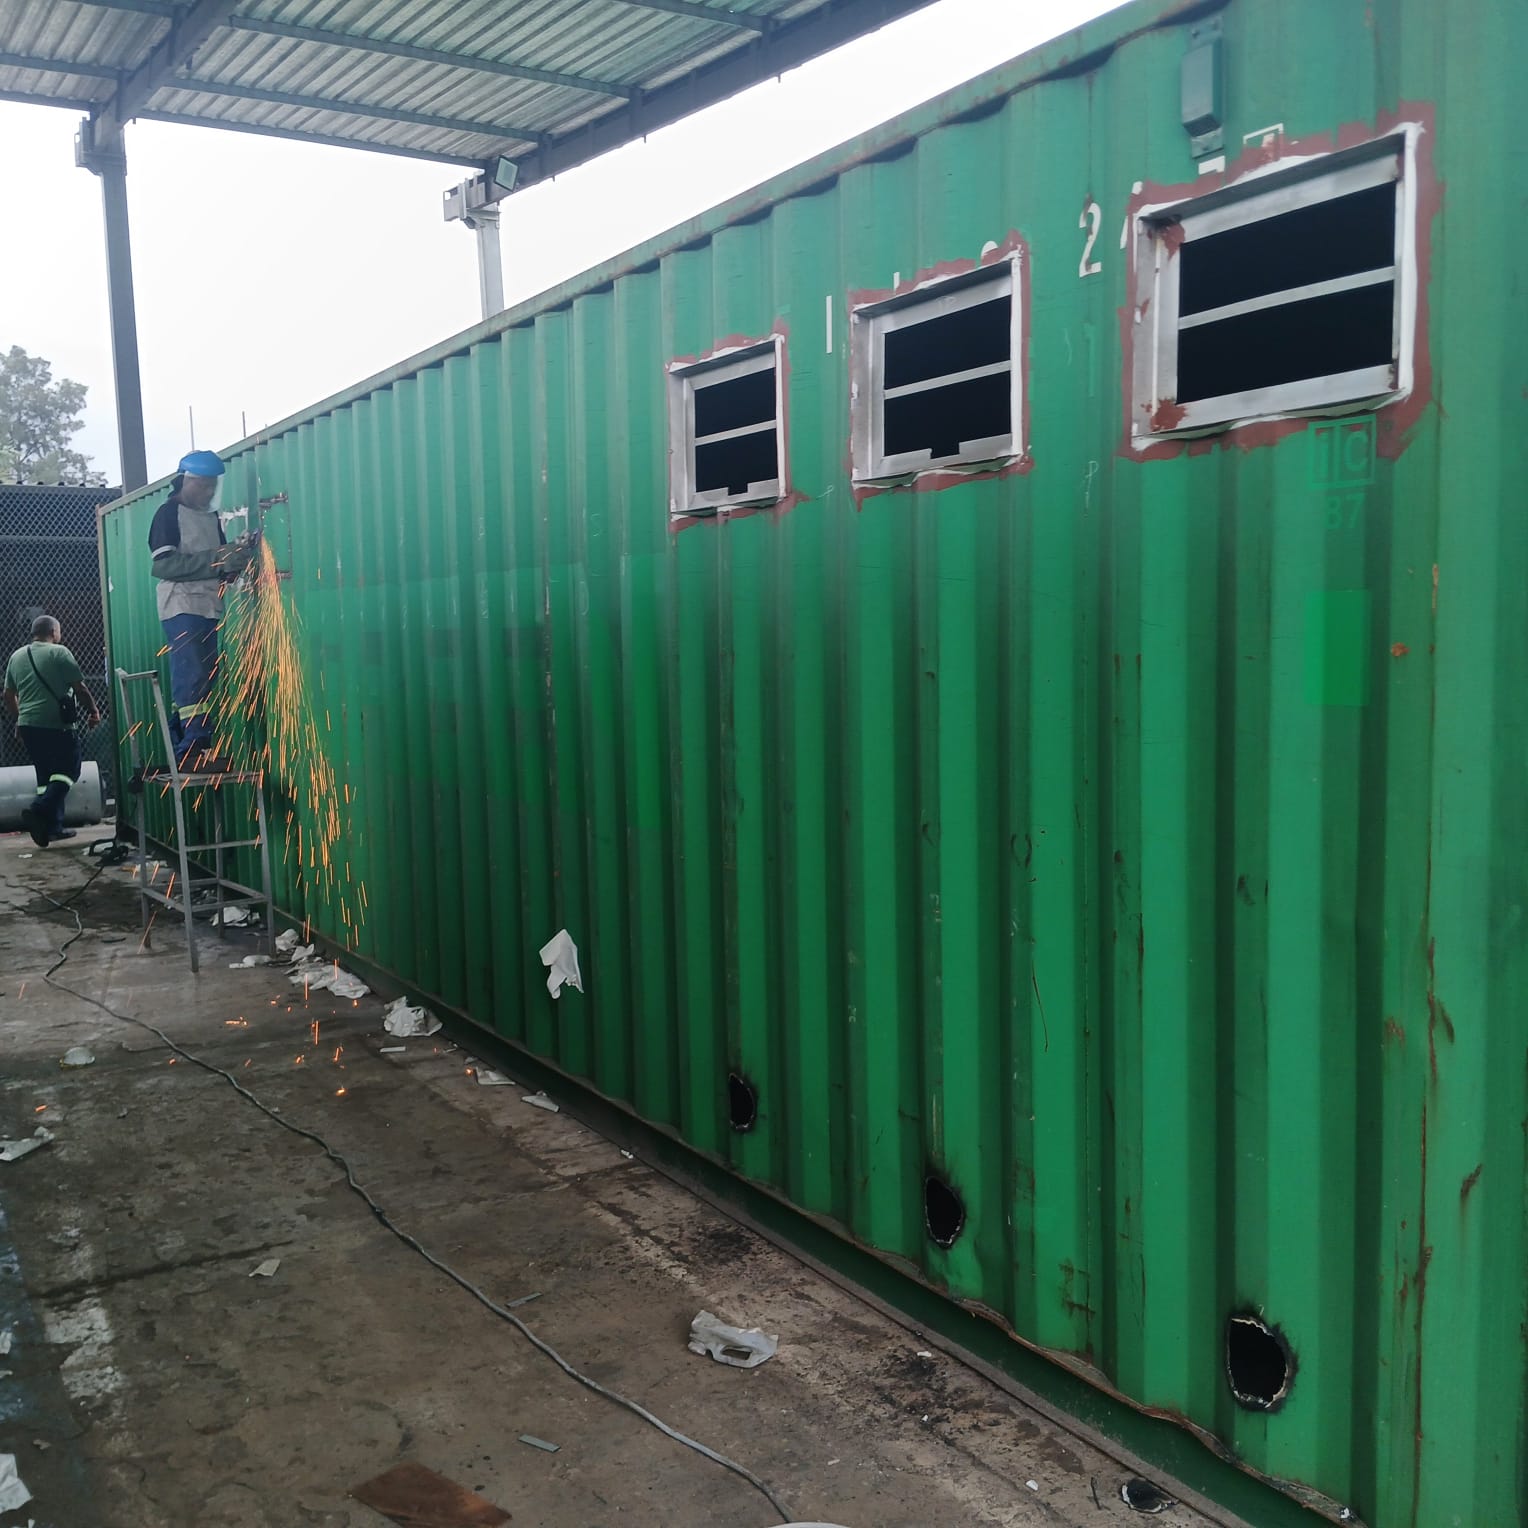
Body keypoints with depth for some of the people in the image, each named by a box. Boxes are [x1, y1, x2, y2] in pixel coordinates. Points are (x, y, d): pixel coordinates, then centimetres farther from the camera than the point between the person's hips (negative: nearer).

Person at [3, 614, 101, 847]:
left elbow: (9, 695, 17)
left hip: (27, 725, 7)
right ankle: (39, 811, -18)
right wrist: (93, 711, 5)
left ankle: (52, 826, 13)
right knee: (68, 769, 1)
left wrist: (19, 718, 29)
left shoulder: (16, 657, 14)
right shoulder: (59, 652, -7)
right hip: (55, 724, -7)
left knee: (45, 775, 13)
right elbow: (80, 688, -8)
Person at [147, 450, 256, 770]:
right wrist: (218, 559, -20)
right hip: (180, 608, -7)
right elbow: (163, 564, -15)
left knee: (200, 677, 6)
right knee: (193, 677, -15)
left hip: (209, 608, 8)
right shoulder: (169, 513, -3)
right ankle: (195, 748, -18)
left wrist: (237, 554, -1)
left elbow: (219, 567, 21)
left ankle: (183, 749, 9)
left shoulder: (212, 517, 18)